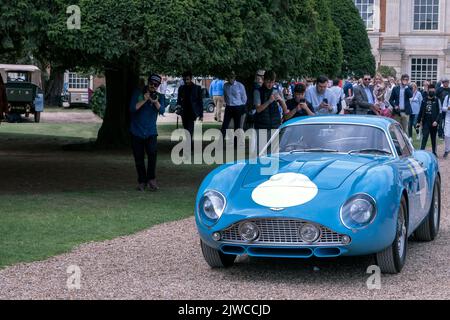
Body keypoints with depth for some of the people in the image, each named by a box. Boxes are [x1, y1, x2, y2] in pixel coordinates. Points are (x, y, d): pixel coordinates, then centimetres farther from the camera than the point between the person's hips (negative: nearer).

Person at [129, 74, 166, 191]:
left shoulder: (159, 97, 5)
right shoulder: (138, 93, 1)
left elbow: (162, 111, -11)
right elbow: (132, 108, -12)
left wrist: (156, 102, -28)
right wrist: (144, 100, -22)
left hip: (151, 132, 0)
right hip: (137, 132, 0)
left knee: (152, 153, -21)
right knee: (139, 158, 4)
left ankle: (151, 179, -12)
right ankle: (142, 182, 15)